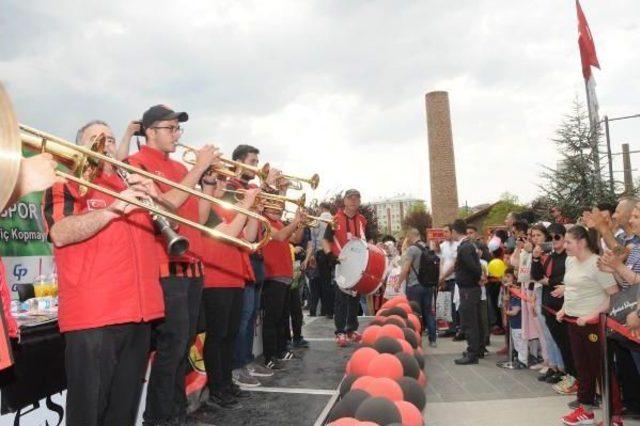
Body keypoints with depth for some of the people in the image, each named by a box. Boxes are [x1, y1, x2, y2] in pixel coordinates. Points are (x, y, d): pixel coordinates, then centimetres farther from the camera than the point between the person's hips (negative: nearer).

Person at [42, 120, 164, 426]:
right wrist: (114, 208, -22)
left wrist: (155, 197, -3)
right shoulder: (66, 185, 3)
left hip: (140, 310, 5)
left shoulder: (131, 185, 19)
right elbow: (60, 234, -14)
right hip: (92, 314, -5)